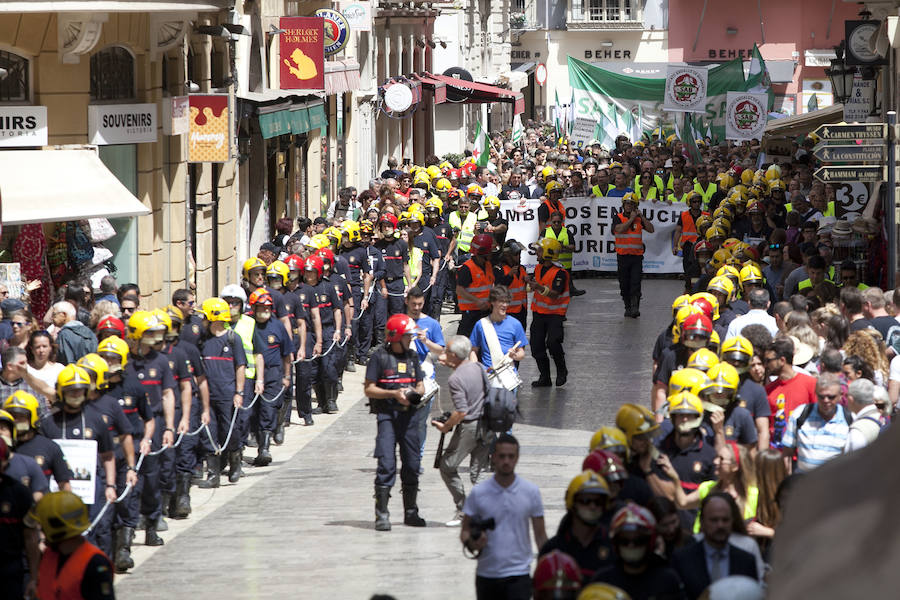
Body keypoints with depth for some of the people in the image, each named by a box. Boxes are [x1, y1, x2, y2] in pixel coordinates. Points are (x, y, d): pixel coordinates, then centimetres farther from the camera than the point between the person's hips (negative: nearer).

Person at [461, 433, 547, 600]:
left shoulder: (531, 492, 0)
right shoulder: (478, 493, -1)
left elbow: (540, 535, 6)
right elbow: (465, 531, 5)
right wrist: (471, 543, -18)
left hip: (518, 574, -2)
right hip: (486, 573, 2)